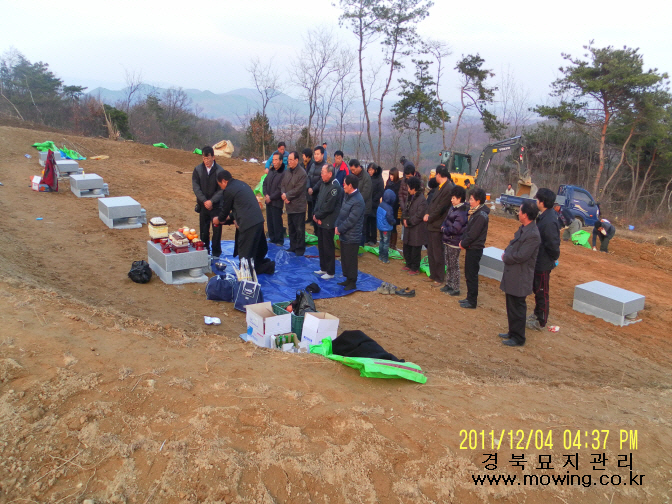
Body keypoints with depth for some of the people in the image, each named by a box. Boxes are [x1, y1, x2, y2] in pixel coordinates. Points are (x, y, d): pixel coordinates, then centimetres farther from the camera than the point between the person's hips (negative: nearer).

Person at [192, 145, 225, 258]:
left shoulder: (219, 171, -8)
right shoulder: (198, 170, -1)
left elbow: (221, 189, -8)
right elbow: (195, 187, -3)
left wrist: (212, 201, -16)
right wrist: (204, 201, -12)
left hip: (216, 205, -2)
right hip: (203, 205, 2)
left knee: (217, 229, 3)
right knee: (203, 229, 9)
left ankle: (216, 251, 15)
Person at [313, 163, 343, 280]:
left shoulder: (335, 186, -19)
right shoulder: (324, 184, 9)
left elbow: (329, 207, -22)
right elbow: (318, 200, 12)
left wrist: (317, 215, -12)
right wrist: (315, 214, -3)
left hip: (328, 222, -9)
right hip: (320, 221, 9)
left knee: (328, 248, 1)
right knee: (321, 246, 18)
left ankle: (330, 272, 12)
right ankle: (323, 268, 31)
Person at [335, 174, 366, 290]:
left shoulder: (358, 201, -22)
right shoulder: (347, 196, 7)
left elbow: (351, 220, -22)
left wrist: (339, 229, -13)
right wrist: (337, 226, 0)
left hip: (351, 237, -9)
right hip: (344, 235, 9)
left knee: (351, 260, 2)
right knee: (344, 258, 18)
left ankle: (352, 282, 15)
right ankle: (348, 279, 32)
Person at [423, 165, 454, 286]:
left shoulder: (448, 189, -19)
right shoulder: (440, 187, 11)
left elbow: (440, 208, -20)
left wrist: (429, 217, -9)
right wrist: (427, 214, 1)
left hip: (438, 226, -9)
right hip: (431, 225, 10)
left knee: (438, 254, 1)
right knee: (430, 252, 18)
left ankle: (440, 279, 12)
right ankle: (433, 275, 30)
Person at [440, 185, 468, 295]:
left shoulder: (461, 213, -20)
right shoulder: (452, 208, 7)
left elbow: (455, 229, -24)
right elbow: (445, 220, 16)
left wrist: (444, 229, -10)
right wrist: (444, 227, -3)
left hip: (454, 243, -9)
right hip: (447, 241, 9)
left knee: (454, 266, 0)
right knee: (448, 265, 18)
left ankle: (456, 288, 9)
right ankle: (448, 284, 31)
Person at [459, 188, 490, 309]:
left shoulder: (481, 215, -20)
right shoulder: (476, 212, 11)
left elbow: (472, 234, -22)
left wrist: (463, 244, -10)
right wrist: (463, 241, 4)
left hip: (475, 249, -10)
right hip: (471, 248, 10)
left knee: (471, 275, -1)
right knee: (469, 274, 17)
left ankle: (472, 301, 8)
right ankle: (470, 298, 28)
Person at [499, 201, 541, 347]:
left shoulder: (532, 235, -24)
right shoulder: (523, 228, 5)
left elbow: (520, 256, -25)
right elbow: (513, 244, 15)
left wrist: (505, 257, -9)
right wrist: (507, 254, -4)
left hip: (519, 278, -9)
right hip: (512, 276, 9)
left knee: (517, 308, 3)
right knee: (511, 306, 20)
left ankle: (518, 338, 17)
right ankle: (513, 332, 35)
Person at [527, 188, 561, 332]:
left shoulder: (549, 221, -29)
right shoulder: (543, 216, 2)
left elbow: (553, 244, -28)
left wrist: (554, 258, -13)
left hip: (543, 264, -10)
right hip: (538, 261, 10)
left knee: (541, 293, 6)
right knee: (536, 289, 25)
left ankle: (541, 322, 21)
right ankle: (537, 313, 44)